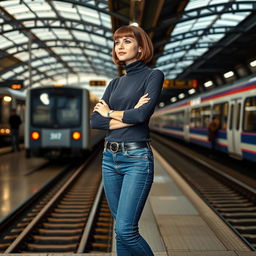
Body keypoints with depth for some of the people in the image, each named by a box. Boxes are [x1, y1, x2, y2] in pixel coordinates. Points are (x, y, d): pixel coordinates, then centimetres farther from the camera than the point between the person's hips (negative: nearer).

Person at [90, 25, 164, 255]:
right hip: (110, 158, 6)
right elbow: (95, 121, 3)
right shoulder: (115, 83, 15)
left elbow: (143, 114, -18)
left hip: (137, 159, -6)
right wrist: (128, 117, -9)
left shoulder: (153, 76, -2)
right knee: (121, 228, 12)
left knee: (125, 229, -12)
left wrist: (110, 112, -1)